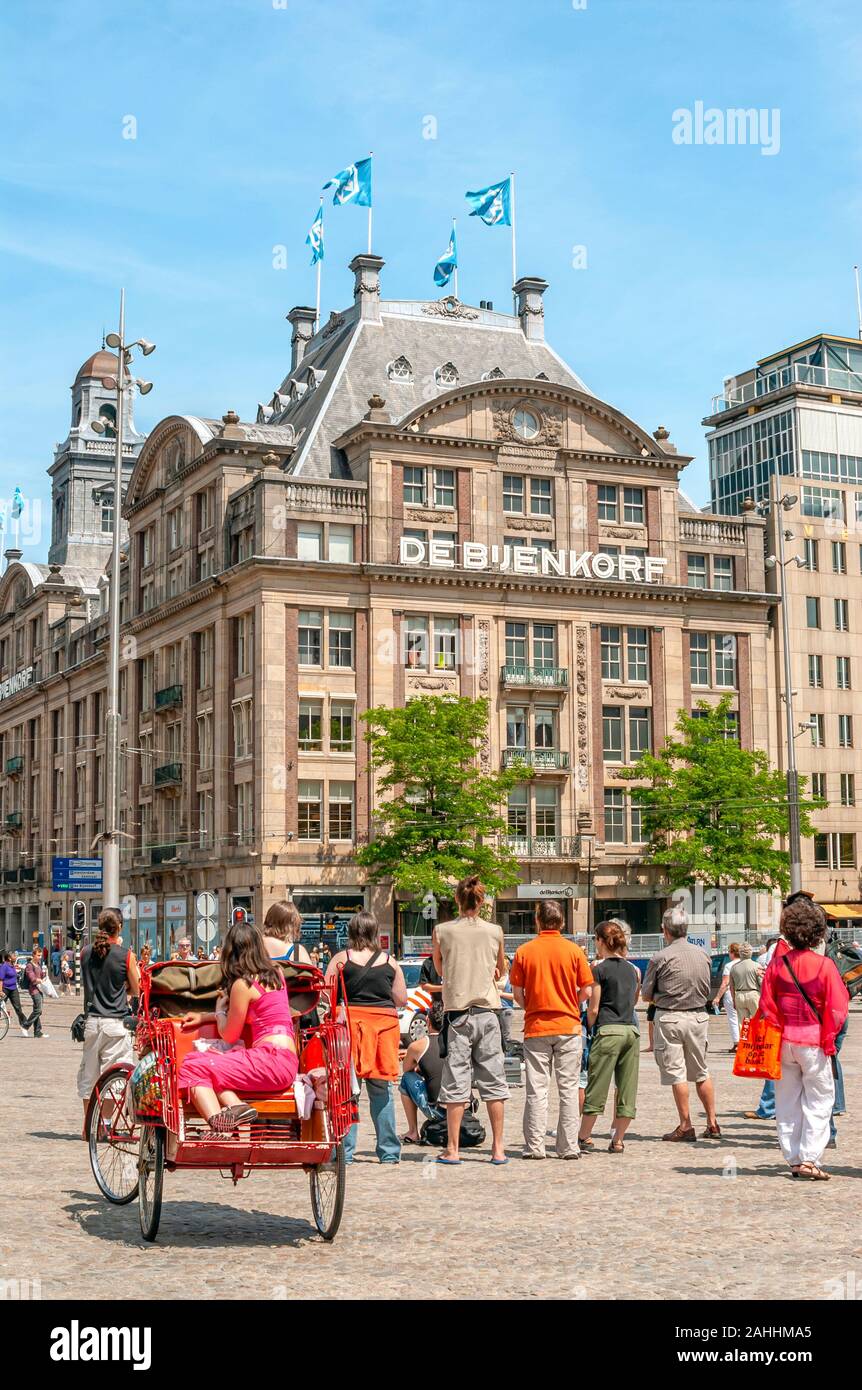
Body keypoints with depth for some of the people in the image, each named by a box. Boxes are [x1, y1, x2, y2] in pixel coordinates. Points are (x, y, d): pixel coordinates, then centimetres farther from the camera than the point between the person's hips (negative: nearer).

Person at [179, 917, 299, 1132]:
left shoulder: (242, 984, -6)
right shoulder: (275, 973, 18)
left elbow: (229, 1035, 3)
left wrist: (219, 1010, 23)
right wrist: (204, 1017, 34)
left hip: (270, 1060, -8)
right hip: (287, 1063, 8)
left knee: (191, 1067, -9)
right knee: (202, 1063, 9)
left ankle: (220, 1128, -31)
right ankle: (235, 1106, -17)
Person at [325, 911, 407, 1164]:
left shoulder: (341, 958, 0)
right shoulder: (389, 962, 5)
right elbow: (401, 1000, 7)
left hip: (351, 1020, -2)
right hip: (384, 1022, 2)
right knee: (381, 1090, 10)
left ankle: (345, 1151, 1)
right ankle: (389, 1151, 13)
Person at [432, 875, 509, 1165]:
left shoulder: (441, 931, -2)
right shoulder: (494, 931, 2)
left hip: (456, 1013, -1)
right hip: (487, 1012, 1)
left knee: (455, 1083, 2)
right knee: (493, 1082, 7)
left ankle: (452, 1149, 4)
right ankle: (498, 1149, 9)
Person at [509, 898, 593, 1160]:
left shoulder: (524, 951, -2)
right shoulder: (574, 950, -2)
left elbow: (517, 994, 0)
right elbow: (586, 992, -1)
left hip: (536, 1028, 0)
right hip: (568, 1027, 0)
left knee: (536, 1090, 4)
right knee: (568, 1089, 5)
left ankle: (534, 1146, 4)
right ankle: (568, 1146, 6)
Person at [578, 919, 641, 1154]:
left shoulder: (599, 968, -4)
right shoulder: (633, 969, 12)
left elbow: (593, 1009, -4)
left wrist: (590, 1028, 11)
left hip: (608, 1030, -5)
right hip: (631, 1029, 5)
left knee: (597, 1086, 2)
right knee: (626, 1088, 6)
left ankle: (584, 1136, 11)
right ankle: (618, 1139, 8)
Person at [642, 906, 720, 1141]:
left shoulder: (660, 958, -12)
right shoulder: (702, 954, 3)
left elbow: (647, 995, -3)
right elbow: (707, 990, 13)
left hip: (669, 1018, -5)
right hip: (699, 1015, 5)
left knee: (676, 1073, 1)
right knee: (701, 1072, 15)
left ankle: (686, 1126, 3)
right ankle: (712, 1123, 17)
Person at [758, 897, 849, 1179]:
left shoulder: (776, 963, -3)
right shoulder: (825, 965, -11)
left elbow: (767, 1006, 0)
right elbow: (837, 1009, -9)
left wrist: (775, 1035, 12)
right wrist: (828, 1039, 4)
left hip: (784, 1040, 3)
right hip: (814, 1042, -3)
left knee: (788, 1101, 12)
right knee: (819, 1100, 4)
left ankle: (794, 1160, 15)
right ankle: (809, 1159, -5)